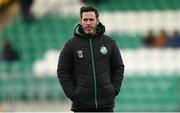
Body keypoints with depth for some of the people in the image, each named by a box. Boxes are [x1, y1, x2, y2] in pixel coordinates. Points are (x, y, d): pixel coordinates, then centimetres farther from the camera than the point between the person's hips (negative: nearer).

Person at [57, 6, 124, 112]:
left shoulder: (110, 43, 5)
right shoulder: (71, 45, 0)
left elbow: (119, 68, 11)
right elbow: (62, 72, 1)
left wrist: (114, 89, 0)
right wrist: (72, 94, -7)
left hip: (106, 103, 1)